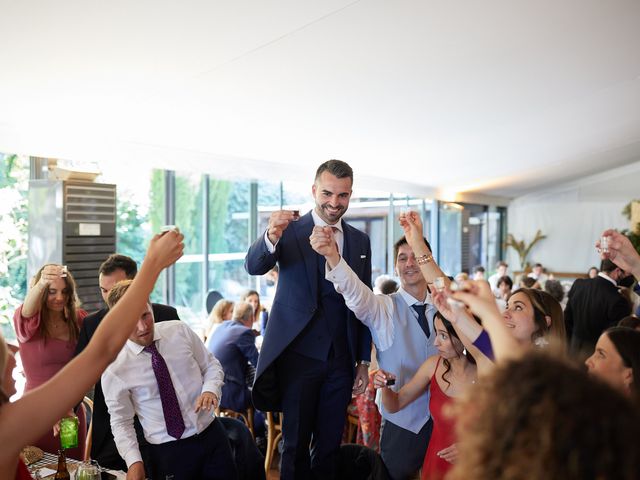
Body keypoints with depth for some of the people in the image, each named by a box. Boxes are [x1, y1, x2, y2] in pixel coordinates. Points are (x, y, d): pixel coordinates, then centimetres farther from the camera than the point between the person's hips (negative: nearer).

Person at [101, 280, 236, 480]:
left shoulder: (180, 331, -4)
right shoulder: (114, 368, -10)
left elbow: (211, 365, 6)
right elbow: (121, 422, -2)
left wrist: (210, 389, -13)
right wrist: (134, 461, -14)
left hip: (212, 436, 2)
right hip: (166, 454, -2)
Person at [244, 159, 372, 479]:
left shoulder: (360, 241, 8)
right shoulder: (290, 231, -4)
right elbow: (253, 267, -20)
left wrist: (364, 360, 9)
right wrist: (271, 237, -41)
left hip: (341, 360, 4)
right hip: (299, 355, -3)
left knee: (330, 445, 14)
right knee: (296, 445, 7)